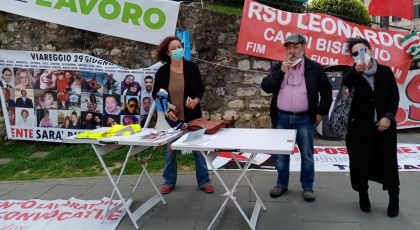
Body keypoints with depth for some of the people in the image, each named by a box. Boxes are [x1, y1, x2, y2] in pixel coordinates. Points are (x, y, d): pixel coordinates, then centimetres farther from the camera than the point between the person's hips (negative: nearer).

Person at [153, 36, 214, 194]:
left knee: (198, 148, 6)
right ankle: (169, 182, 26)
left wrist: (196, 100, -16)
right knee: (171, 150, 11)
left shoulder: (191, 67, -3)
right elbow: (156, 95, 0)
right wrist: (166, 111, -13)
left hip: (192, 116, 0)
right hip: (172, 118, 0)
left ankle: (204, 181, 19)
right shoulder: (162, 71, -5)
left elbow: (201, 89, 4)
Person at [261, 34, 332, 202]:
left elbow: (327, 92, 7)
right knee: (280, 154, 10)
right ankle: (282, 184, 26)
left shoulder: (314, 68, 0)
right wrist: (281, 71, -15)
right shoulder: (277, 67, 6)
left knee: (307, 155, 6)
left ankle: (308, 187, 21)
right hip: (282, 118, 2)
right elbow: (266, 87, -6)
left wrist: (320, 112, 2)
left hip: (304, 119, -2)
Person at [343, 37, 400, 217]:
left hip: (384, 124, 1)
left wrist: (388, 116, -11)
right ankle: (363, 195, 25)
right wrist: (357, 70, -49)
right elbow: (346, 81, -28)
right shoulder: (354, 73, -3)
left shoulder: (386, 71, 4)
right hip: (360, 125, -1)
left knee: (389, 162, 6)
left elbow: (394, 96, 3)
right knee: (360, 162, 5)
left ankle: (394, 198, 24)